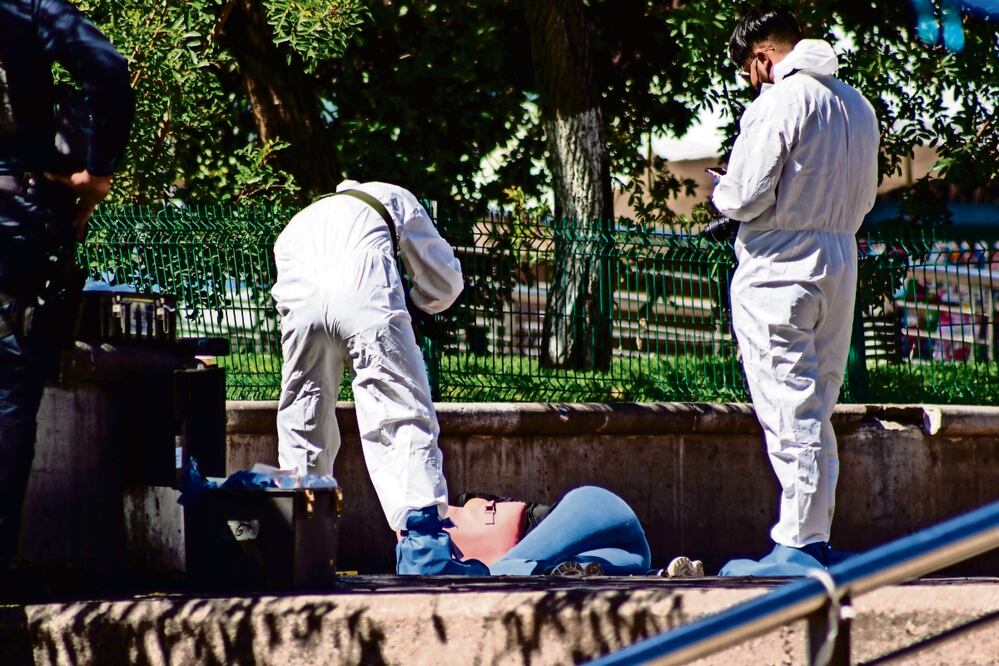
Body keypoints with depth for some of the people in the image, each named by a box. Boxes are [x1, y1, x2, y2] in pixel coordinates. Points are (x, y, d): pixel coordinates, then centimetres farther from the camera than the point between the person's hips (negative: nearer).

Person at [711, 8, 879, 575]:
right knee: (817, 411, 14)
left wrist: (723, 194, 5)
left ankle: (798, 545, -9)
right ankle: (817, 539, 15)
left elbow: (747, 194, -15)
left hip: (778, 269, -8)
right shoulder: (857, 105, 13)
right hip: (840, 265, 8)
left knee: (788, 412, -7)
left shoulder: (781, 100, -12)